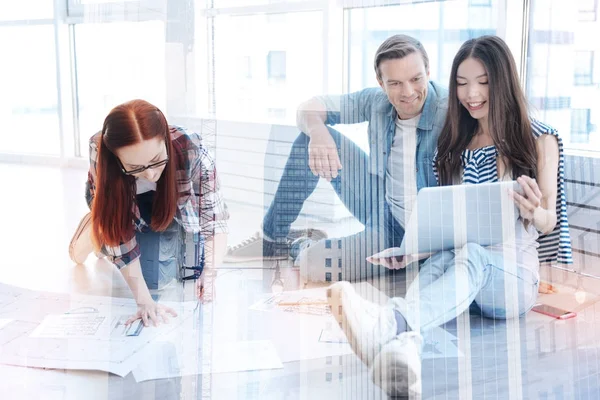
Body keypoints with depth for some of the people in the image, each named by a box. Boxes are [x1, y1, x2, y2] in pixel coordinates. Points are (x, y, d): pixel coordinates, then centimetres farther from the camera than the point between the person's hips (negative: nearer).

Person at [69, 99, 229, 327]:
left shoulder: (190, 148, -43)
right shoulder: (100, 153, -41)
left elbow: (214, 216, -40)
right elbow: (118, 232, -36)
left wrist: (211, 268, -59)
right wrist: (144, 300, -42)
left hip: (173, 205, 0)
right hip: (120, 203, 0)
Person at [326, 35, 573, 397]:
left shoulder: (539, 139, 4)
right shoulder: (454, 144, 15)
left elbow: (548, 222, 2)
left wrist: (534, 212, -22)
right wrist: (412, 253, -4)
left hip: (514, 276, -3)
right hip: (455, 262, 3)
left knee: (470, 253, -39)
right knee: (444, 259, -36)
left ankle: (389, 321, -69)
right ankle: (405, 347, -68)